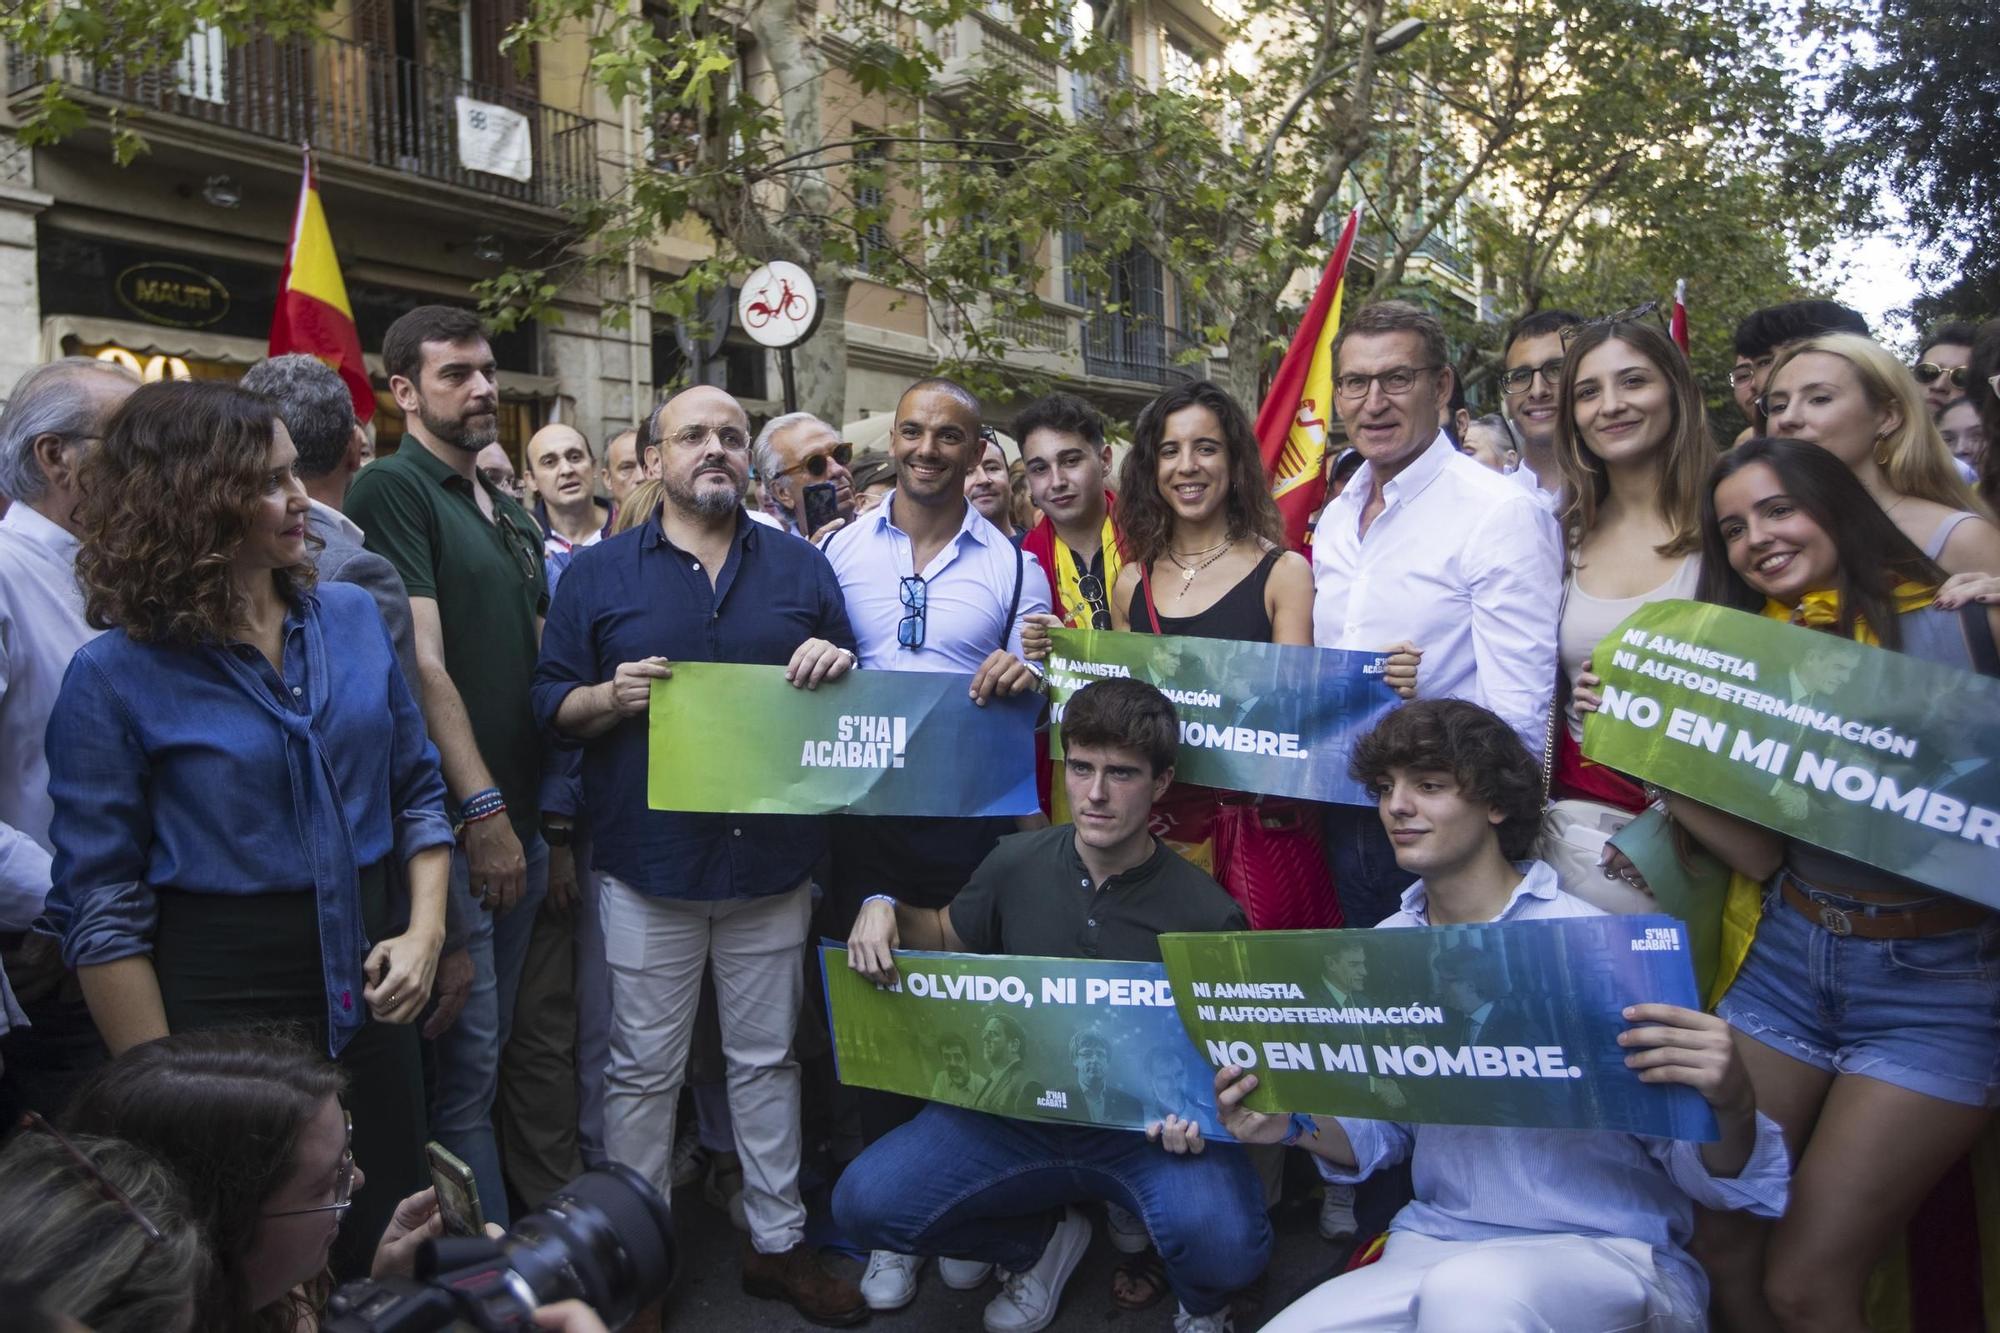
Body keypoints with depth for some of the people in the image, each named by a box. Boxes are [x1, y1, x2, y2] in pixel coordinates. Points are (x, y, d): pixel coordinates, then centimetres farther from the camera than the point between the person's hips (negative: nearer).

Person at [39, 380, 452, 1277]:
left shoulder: (353, 617, 1)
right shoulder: (115, 677, -11)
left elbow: (418, 790, 8)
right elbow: (103, 909, -9)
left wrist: (424, 932, -5)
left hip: (369, 993, 4)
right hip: (222, 1008, -4)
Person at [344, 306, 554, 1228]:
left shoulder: (513, 517, 17)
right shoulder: (393, 490, -8)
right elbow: (421, 664, -16)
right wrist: (482, 811, -18)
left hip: (519, 821, 8)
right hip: (451, 829, -8)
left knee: (486, 1053, 17)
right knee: (467, 1065, -1)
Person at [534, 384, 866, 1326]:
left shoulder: (801, 568, 8)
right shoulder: (600, 573, 3)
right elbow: (553, 707, 2)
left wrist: (839, 667, -11)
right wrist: (613, 697, -18)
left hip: (774, 857, 2)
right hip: (650, 859, -1)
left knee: (766, 1060, 14)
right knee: (644, 1070, 9)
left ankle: (778, 1239, 29)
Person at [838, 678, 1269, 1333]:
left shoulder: (1206, 913, -13)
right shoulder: (1018, 863, -3)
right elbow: (949, 936, 15)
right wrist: (886, 909, -6)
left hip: (1147, 1127, -3)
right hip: (1015, 1110, 3)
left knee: (1227, 1247, -33)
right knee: (864, 1203, -15)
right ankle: (1041, 1241, 16)